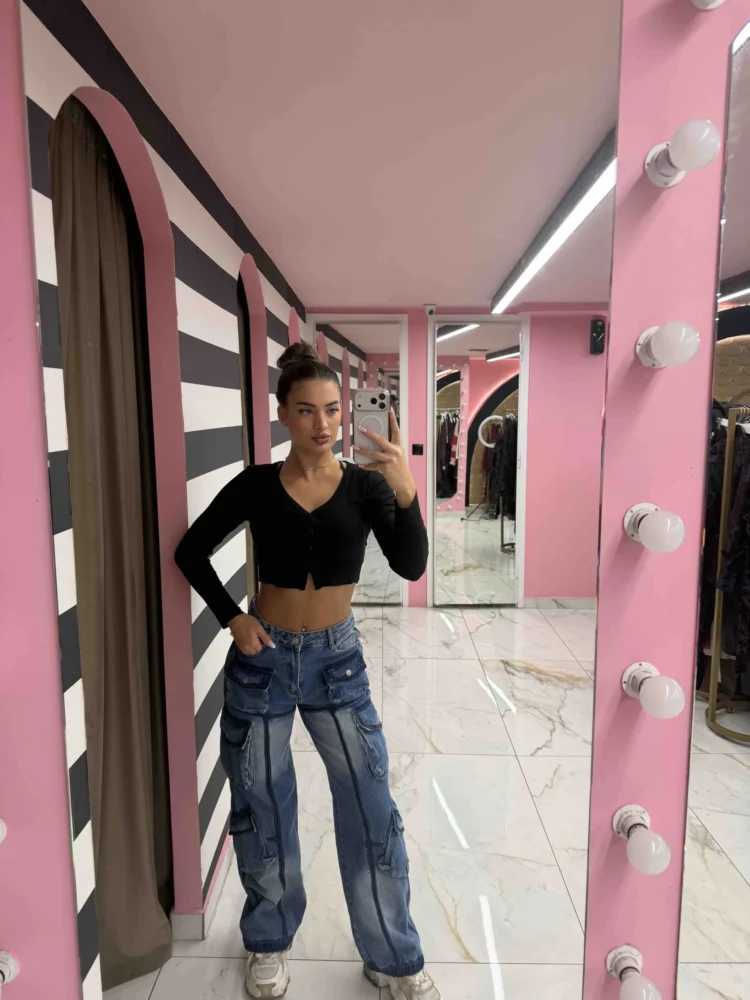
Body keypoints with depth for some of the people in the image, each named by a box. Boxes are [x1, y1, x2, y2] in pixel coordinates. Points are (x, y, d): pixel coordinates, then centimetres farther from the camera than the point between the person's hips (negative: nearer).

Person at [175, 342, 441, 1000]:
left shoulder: (364, 485, -6)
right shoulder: (257, 485, -7)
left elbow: (411, 567, -18)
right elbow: (192, 551, 5)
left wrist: (405, 491, -34)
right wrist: (233, 617, -5)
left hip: (336, 657, 0)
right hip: (262, 659, 0)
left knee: (372, 809, 5)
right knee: (262, 808, 14)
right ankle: (270, 942, 41)